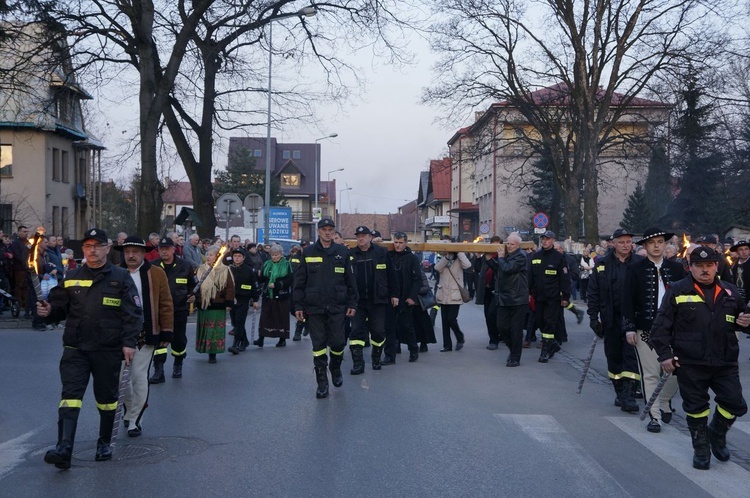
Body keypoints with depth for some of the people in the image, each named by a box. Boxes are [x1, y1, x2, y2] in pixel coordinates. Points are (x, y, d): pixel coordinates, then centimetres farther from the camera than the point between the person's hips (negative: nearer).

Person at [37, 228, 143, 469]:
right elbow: (60, 307, 13)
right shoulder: (71, 277, 9)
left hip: (109, 350, -1)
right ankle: (64, 448, -16)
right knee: (70, 395, -10)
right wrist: (48, 311, -10)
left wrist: (129, 342, -12)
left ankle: (104, 443, 29)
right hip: (75, 348, 2)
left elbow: (133, 313, -4)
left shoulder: (120, 277, -1)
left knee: (106, 397, 12)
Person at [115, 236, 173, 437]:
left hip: (146, 335, -2)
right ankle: (129, 411, 32)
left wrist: (166, 332, -3)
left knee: (139, 377, -2)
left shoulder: (156, 274, 0)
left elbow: (166, 305, 1)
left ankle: (135, 420, 10)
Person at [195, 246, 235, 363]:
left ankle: (213, 354, 4)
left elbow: (230, 288, -5)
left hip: (218, 306, -4)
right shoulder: (200, 269, 8)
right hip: (203, 305, 4)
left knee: (215, 330, -2)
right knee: (204, 330, 9)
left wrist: (228, 303, -9)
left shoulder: (224, 270, -4)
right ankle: (206, 348, 21)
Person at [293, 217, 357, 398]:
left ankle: (335, 368, 32)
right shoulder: (308, 252, 2)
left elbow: (350, 280, 6)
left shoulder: (342, 252, 4)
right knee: (318, 345, 3)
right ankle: (322, 383, 12)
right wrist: (298, 305, -1)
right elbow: (299, 281, 3)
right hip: (314, 308, 0)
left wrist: (352, 303, 2)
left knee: (337, 343, 2)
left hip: (337, 307, 0)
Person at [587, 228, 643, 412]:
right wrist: (593, 317, -1)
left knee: (631, 357, -7)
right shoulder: (602, 265, 4)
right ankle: (620, 393, 23)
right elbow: (593, 292, 4)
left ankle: (628, 395, -8)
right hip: (611, 319, 2)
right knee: (614, 356, 10)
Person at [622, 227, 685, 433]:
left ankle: (665, 401, 30)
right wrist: (629, 328, -9)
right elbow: (628, 301, -2)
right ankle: (655, 416, 7)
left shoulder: (676, 268, 8)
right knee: (650, 374, -1)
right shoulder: (635, 269, 0)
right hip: (645, 330, -3)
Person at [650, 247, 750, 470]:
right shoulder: (678, 291, -3)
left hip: (725, 363, 3)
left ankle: (717, 434, 31)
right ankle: (701, 449, 24)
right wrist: (664, 355, -9)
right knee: (696, 407, 7)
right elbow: (661, 326, -3)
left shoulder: (730, 292, 8)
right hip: (690, 364, -3)